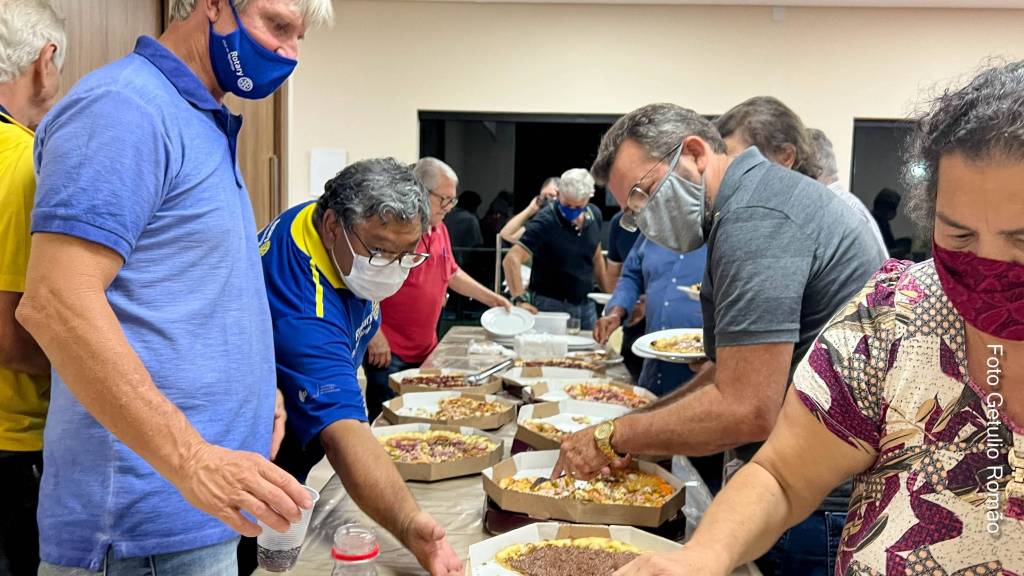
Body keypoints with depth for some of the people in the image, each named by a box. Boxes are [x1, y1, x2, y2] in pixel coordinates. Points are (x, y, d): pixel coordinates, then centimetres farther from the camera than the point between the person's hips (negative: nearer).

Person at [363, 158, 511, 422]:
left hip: (426, 350, 8)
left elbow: (453, 273, 27)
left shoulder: (439, 229, 13)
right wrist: (375, 336, -20)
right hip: (387, 351, -8)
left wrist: (491, 298, 22)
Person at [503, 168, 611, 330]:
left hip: (586, 305, 6)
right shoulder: (545, 222, -17)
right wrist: (520, 300, -37)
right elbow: (512, 259, -26)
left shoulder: (595, 215, 2)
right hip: (551, 306, -6)